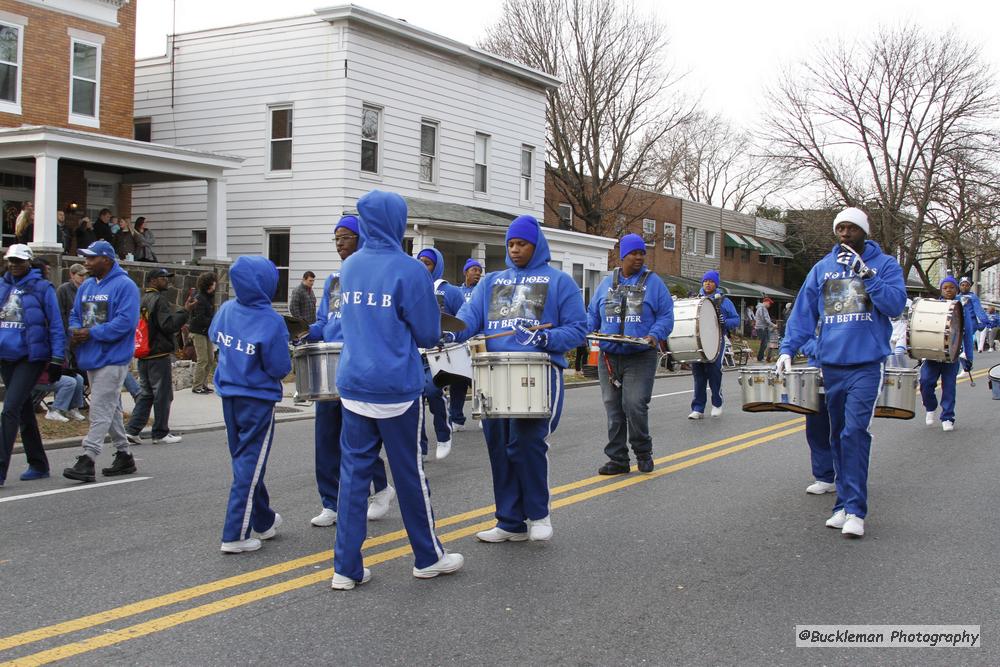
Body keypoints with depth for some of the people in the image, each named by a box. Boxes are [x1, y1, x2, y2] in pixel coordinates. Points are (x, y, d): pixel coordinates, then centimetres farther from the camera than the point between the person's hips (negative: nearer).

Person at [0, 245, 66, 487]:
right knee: (24, 412, 14)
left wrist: (57, 358, -9)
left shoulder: (42, 288, -6)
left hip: (31, 357, -6)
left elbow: (56, 325, -5)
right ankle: (38, 465, 25)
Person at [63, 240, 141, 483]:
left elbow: (125, 321, -21)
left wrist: (91, 333, -20)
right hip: (91, 357, 9)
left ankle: (87, 459, -14)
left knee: (100, 409, -12)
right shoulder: (86, 286, 15)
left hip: (112, 358, -9)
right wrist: (75, 330, -3)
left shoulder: (124, 286, -11)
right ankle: (124, 456, 25)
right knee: (111, 409, 15)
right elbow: (75, 315, 21)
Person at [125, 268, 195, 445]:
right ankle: (160, 434, 6)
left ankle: (132, 430, 9)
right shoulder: (159, 299, -14)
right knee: (163, 395, 1)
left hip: (144, 356, 9)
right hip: (159, 355, -9)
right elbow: (169, 325, -21)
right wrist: (185, 311, -17)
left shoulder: (143, 299, 15)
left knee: (145, 394, 14)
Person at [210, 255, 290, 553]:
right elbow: (280, 369, -17)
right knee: (250, 465, 1)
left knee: (244, 460, 17)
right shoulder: (271, 322, -22)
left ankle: (264, 521, 32)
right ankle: (236, 535, 2)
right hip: (257, 399, -7)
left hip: (229, 394, 7)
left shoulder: (226, 310, -3)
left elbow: (214, 336, 17)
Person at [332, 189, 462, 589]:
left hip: (352, 385, 5)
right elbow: (429, 335, -6)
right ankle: (428, 558, 22)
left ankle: (347, 568, 8)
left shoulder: (349, 267, 7)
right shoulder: (409, 270, -11)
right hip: (395, 389, -5)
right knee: (410, 474, 7)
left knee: (353, 473, 7)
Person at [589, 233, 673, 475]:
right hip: (609, 357, 4)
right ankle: (618, 460, 13)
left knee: (634, 405, -13)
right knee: (613, 409, 5)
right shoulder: (607, 283, 13)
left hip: (640, 358, -3)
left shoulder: (653, 283, 4)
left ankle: (643, 453, 9)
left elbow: (666, 316, 2)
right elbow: (593, 315, 17)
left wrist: (655, 335, -16)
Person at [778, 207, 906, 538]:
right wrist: (788, 348, -1)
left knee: (855, 431, -15)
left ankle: (855, 510, -11)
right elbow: (803, 311, 9)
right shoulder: (823, 268, 11)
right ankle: (844, 504, 18)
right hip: (831, 364, 4)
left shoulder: (884, 264, 3)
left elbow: (896, 305, -10)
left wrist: (866, 273, -17)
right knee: (838, 435, 9)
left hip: (867, 364, -4)